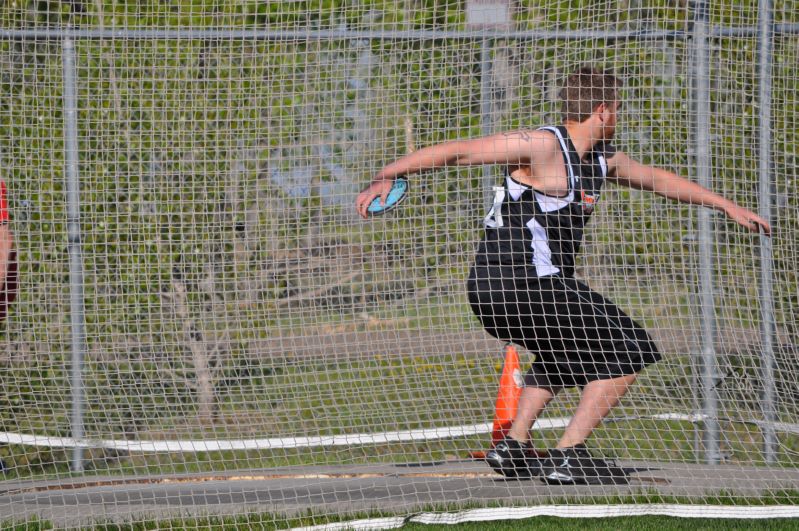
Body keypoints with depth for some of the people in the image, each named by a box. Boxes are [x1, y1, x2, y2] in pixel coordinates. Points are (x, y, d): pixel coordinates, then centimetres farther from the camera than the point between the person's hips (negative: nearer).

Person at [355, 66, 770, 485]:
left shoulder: (601, 159, 14)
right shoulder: (543, 145, -14)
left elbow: (658, 180, 30)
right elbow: (458, 151, -14)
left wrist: (726, 205, 37)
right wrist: (385, 176, -18)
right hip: (525, 285, -10)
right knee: (627, 355, -4)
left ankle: (514, 447, 25)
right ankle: (566, 458, -7)